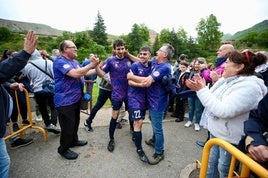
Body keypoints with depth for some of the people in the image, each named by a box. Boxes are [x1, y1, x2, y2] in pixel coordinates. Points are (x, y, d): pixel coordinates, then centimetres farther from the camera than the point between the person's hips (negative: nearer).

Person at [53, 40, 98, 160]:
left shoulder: (75, 62, 12)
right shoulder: (60, 62, -18)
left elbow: (85, 73, 19)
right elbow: (75, 74, -32)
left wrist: (96, 67, 7)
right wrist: (91, 65, -24)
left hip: (75, 98, 9)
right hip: (65, 101, -9)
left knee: (75, 122, 22)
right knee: (68, 126, 2)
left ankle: (74, 140, 43)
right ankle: (63, 149, 23)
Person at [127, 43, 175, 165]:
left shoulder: (165, 67, -25)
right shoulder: (155, 61, 4)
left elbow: (147, 82, -31)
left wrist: (132, 77, -19)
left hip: (158, 102, -9)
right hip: (152, 99, 9)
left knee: (157, 127, 3)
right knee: (154, 122, 27)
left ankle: (159, 153, 22)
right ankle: (154, 140, 50)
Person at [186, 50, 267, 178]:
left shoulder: (249, 86, -24)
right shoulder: (226, 80, 3)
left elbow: (223, 111, -32)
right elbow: (213, 100, 12)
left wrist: (202, 90, -27)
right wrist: (201, 88, -2)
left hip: (230, 138, -8)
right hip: (216, 131, 8)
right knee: (211, 162, 23)